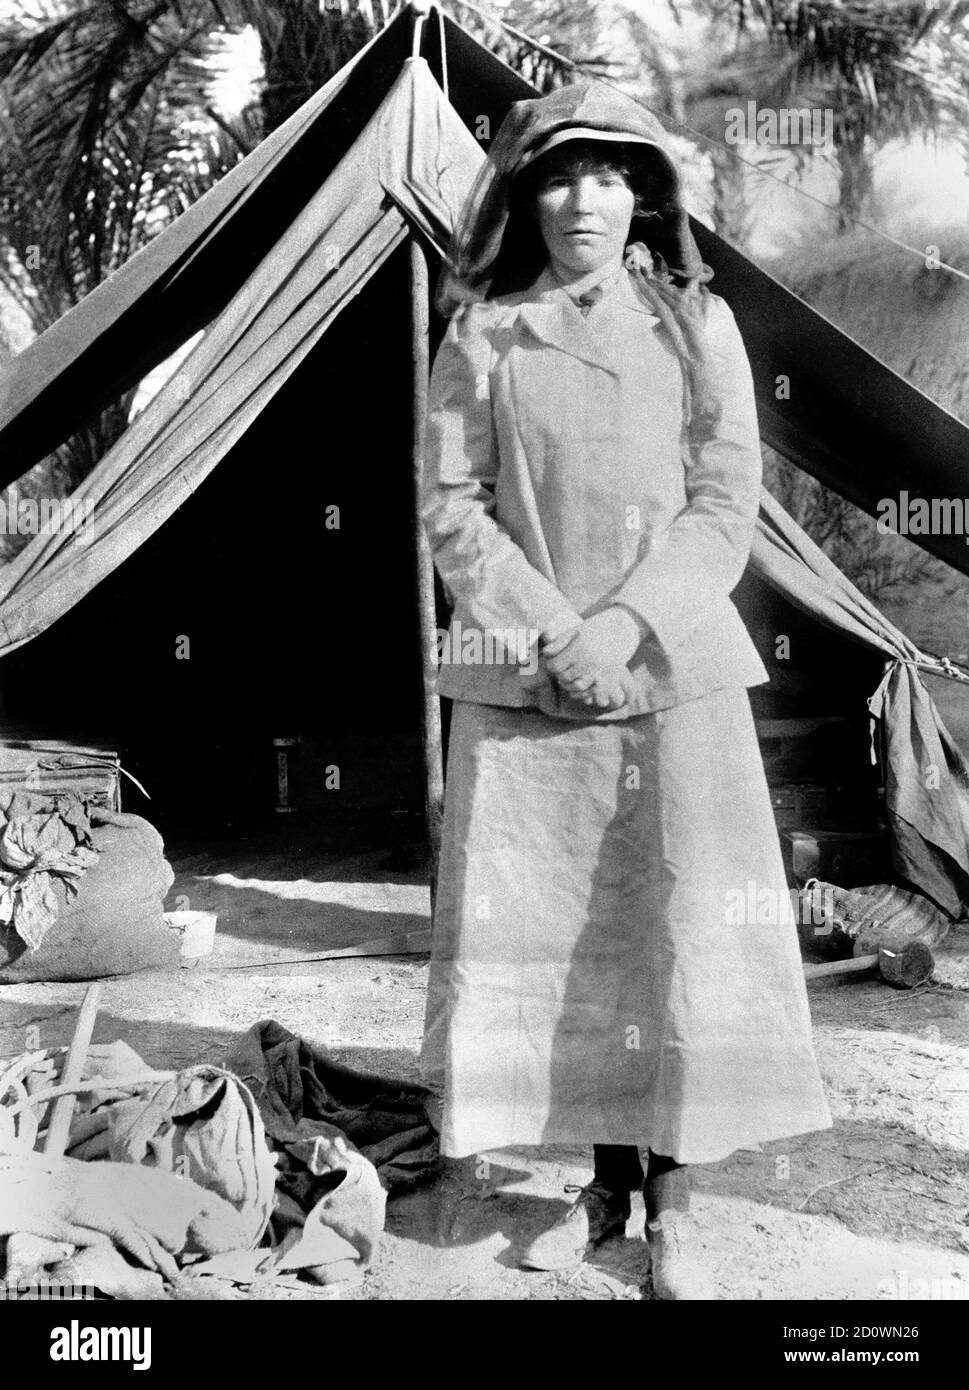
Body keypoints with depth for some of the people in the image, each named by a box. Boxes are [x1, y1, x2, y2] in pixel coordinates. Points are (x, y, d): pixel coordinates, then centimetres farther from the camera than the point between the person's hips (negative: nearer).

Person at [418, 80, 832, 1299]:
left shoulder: (697, 325, 7)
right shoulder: (481, 338, 7)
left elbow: (726, 504, 1)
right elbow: (451, 508, 2)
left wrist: (628, 623, -12)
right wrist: (551, 627, -11)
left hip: (671, 669, 0)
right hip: (523, 680, 1)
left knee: (688, 927, -2)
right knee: (544, 932, 3)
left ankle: (673, 1204, 11)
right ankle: (605, 1183, 19)